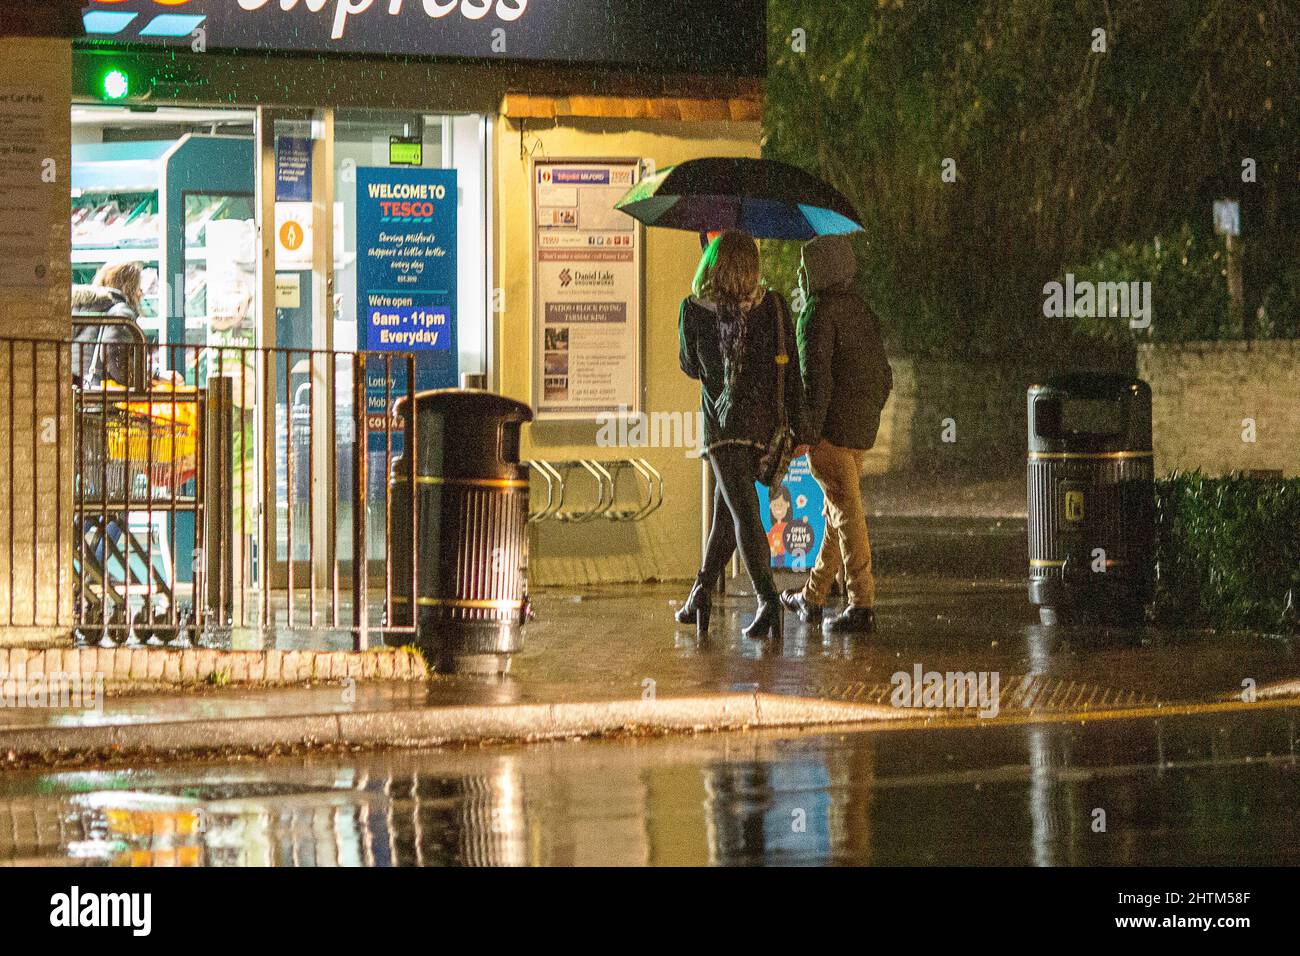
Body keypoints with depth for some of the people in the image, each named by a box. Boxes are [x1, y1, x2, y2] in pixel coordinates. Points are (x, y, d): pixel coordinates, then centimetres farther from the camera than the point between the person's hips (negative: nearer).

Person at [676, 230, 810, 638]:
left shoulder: (694, 310, -5)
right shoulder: (772, 306, -2)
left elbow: (691, 366, 9)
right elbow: (789, 369, -3)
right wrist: (799, 425, 1)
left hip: (722, 418, -3)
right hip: (763, 421, 3)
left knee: (743, 510, -8)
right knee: (727, 506, 17)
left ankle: (768, 599, -23)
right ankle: (700, 596, 23)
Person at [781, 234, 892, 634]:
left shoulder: (818, 312, -12)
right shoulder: (862, 311, 14)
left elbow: (815, 378, -19)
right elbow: (884, 376, 17)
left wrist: (805, 433, -18)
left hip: (831, 428, -9)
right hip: (861, 430, 9)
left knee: (847, 513, -9)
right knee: (839, 512, 16)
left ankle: (862, 605, -11)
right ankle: (813, 597, 29)